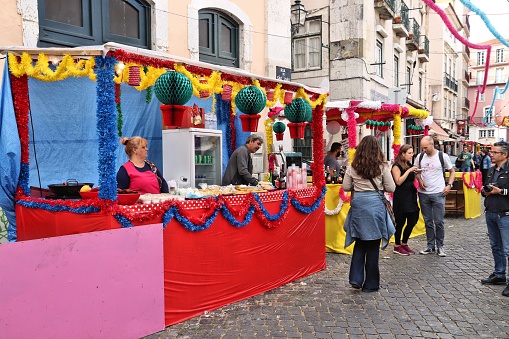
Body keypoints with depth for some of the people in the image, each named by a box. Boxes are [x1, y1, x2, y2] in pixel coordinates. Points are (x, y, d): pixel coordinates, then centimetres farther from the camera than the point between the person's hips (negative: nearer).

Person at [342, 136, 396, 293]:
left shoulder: (353, 167, 0)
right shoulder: (382, 167, -5)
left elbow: (346, 187, 5)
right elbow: (391, 188, -1)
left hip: (358, 203, 2)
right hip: (376, 204, -2)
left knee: (360, 242, 17)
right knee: (373, 245, 7)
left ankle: (356, 279, 12)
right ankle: (370, 284, 17)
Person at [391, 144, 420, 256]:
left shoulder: (410, 165, 15)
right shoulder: (396, 166, -8)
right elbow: (398, 181, -19)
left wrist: (416, 173, 8)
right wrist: (409, 170, -17)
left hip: (411, 196, 8)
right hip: (401, 198, -8)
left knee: (412, 221, 8)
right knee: (400, 222, -2)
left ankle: (404, 243, 24)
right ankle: (397, 246, 11)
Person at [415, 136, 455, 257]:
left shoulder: (442, 156, -5)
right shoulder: (420, 157, 4)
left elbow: (452, 171, 6)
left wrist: (449, 185, -6)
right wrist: (420, 181, -3)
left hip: (438, 193, -3)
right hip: (423, 193, 3)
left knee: (439, 221, 0)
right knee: (428, 221, 10)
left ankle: (440, 246, 14)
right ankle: (430, 245, 21)